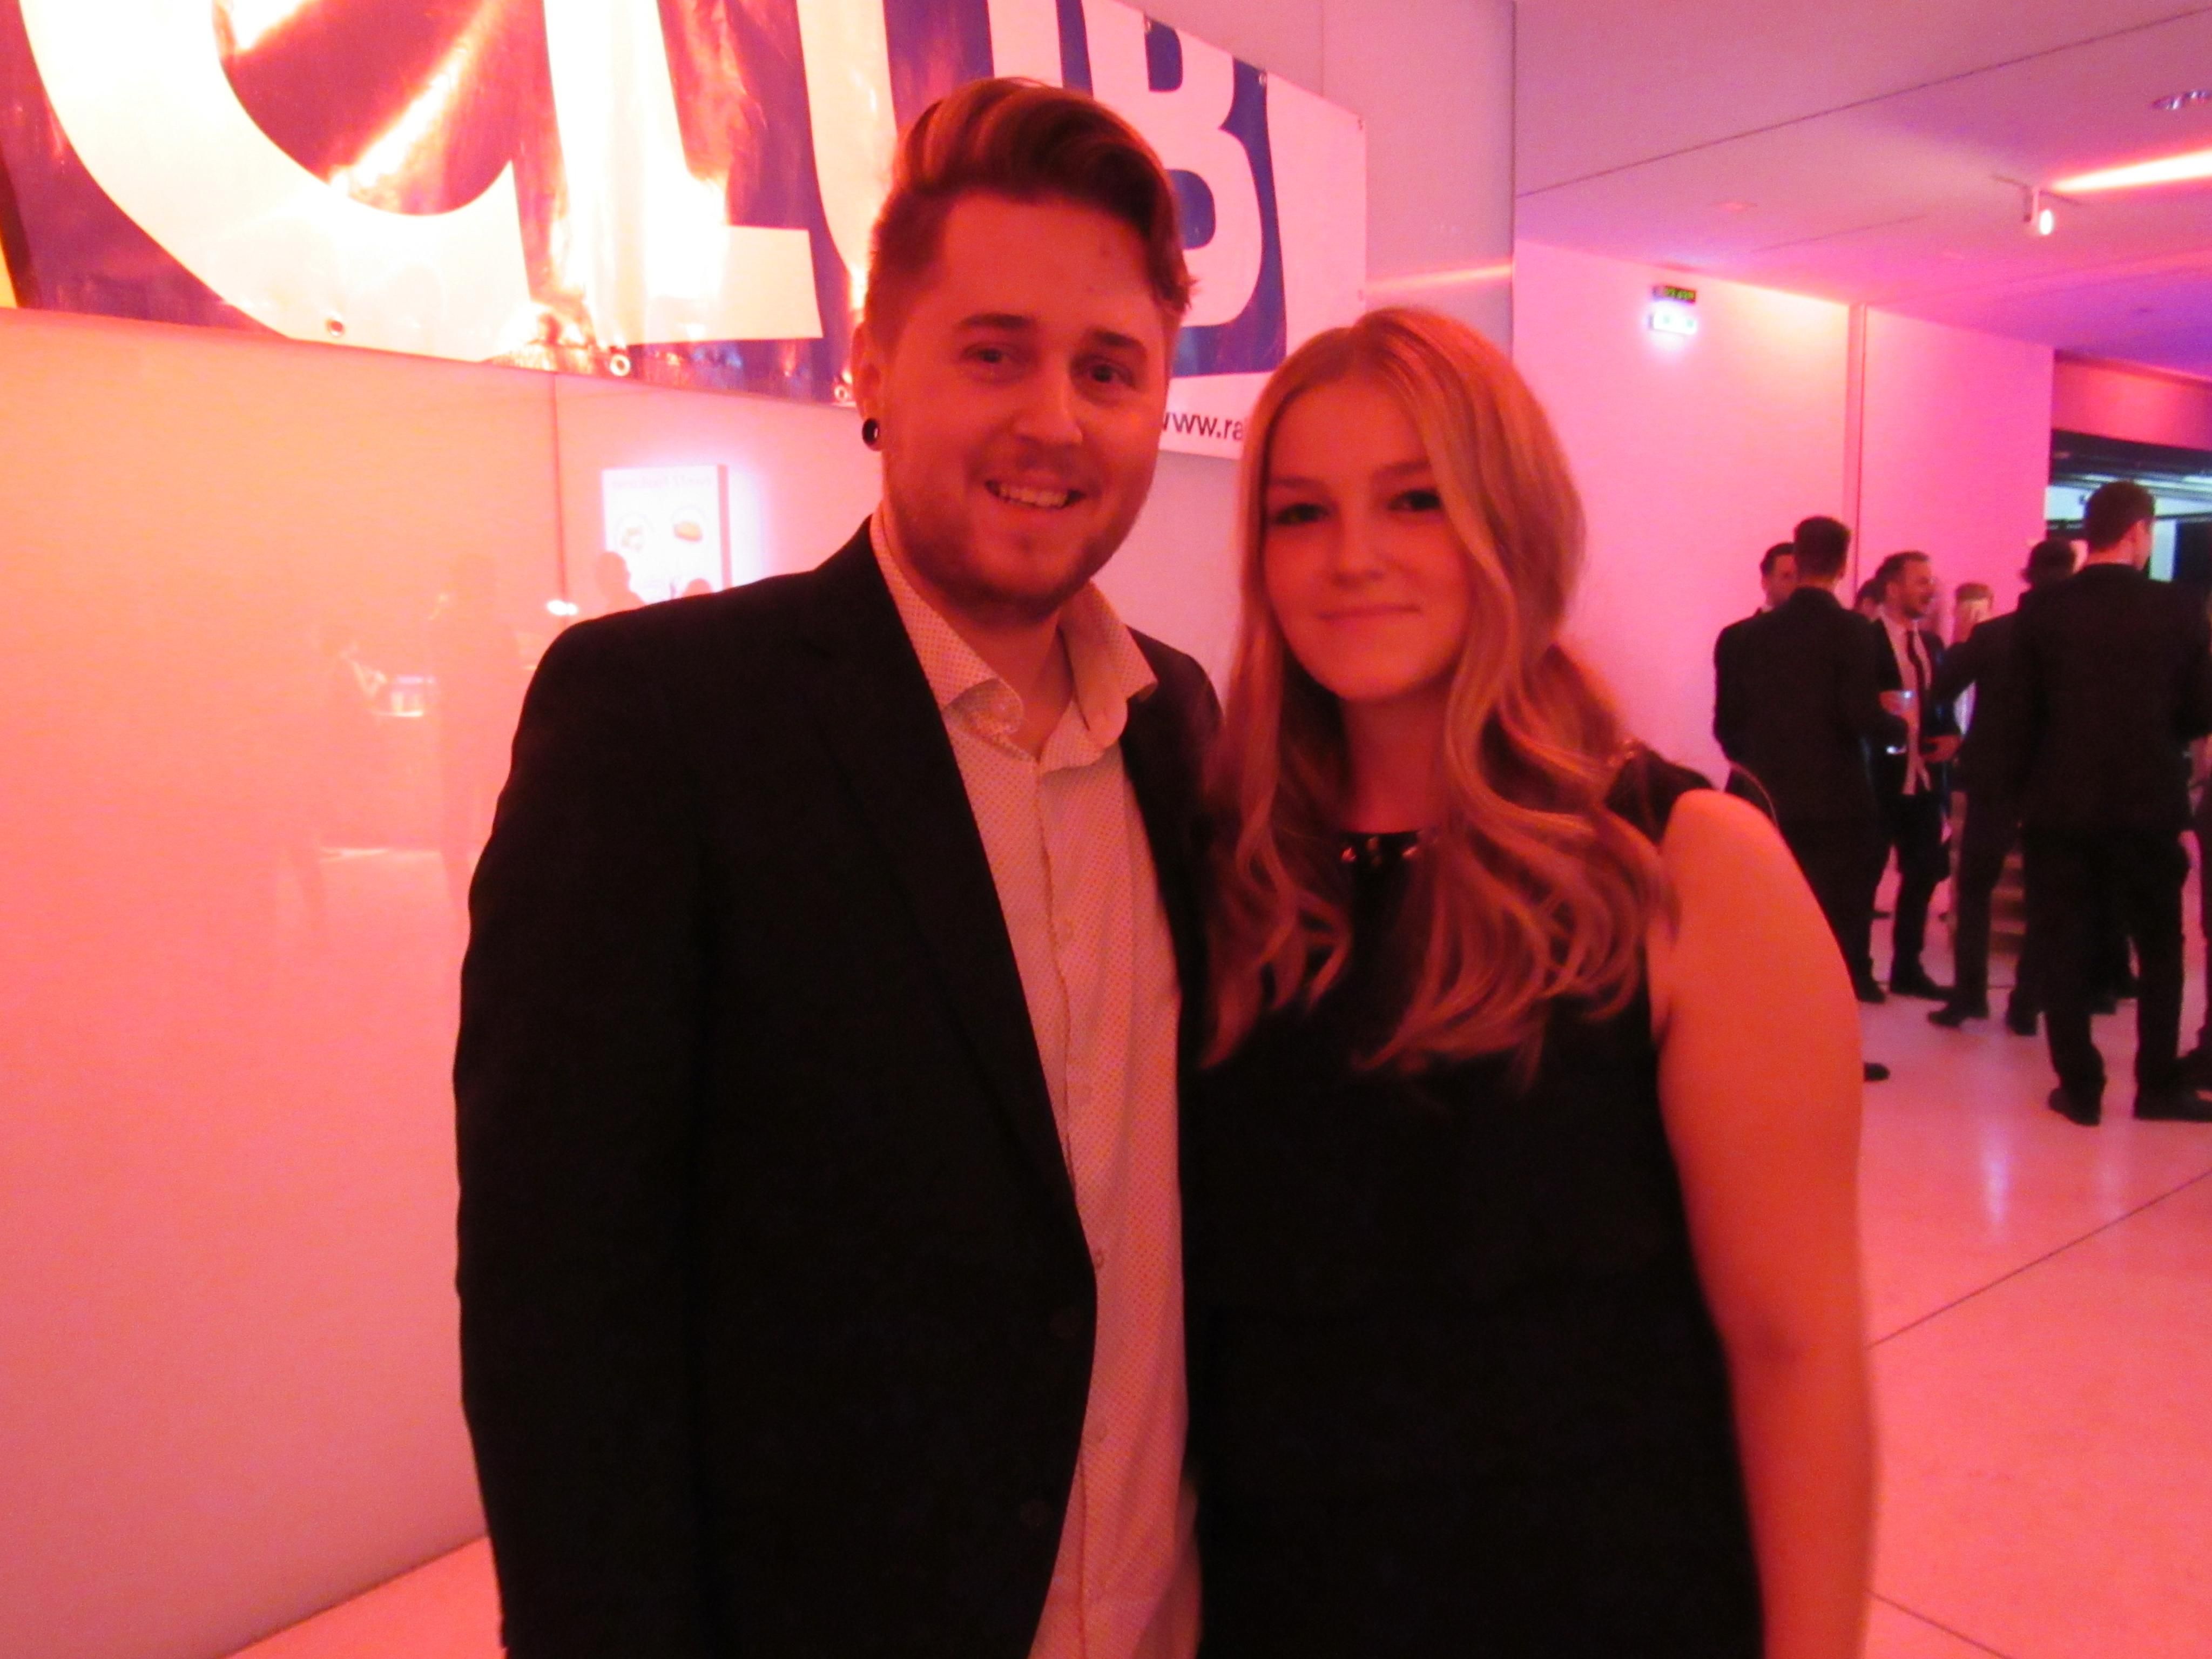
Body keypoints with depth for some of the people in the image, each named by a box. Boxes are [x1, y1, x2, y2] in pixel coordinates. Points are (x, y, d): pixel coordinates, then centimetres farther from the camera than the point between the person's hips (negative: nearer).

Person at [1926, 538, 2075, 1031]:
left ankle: (1969, 995, 7)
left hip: (1994, 778, -1)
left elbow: (1941, 691, -6)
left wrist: (1959, 645, 8)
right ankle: (2026, 1005, 10)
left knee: (1974, 888, 12)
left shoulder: (1990, 635, -10)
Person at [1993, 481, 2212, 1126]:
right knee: (2160, 947, 15)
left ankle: (2080, 1085, 9)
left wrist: (2020, 789, 7)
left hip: (2058, 805, 0)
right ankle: (2158, 1085, 19)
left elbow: (2020, 717, -4)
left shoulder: (2042, 614, -5)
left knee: (2063, 949, 7)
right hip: (2148, 803, 0)